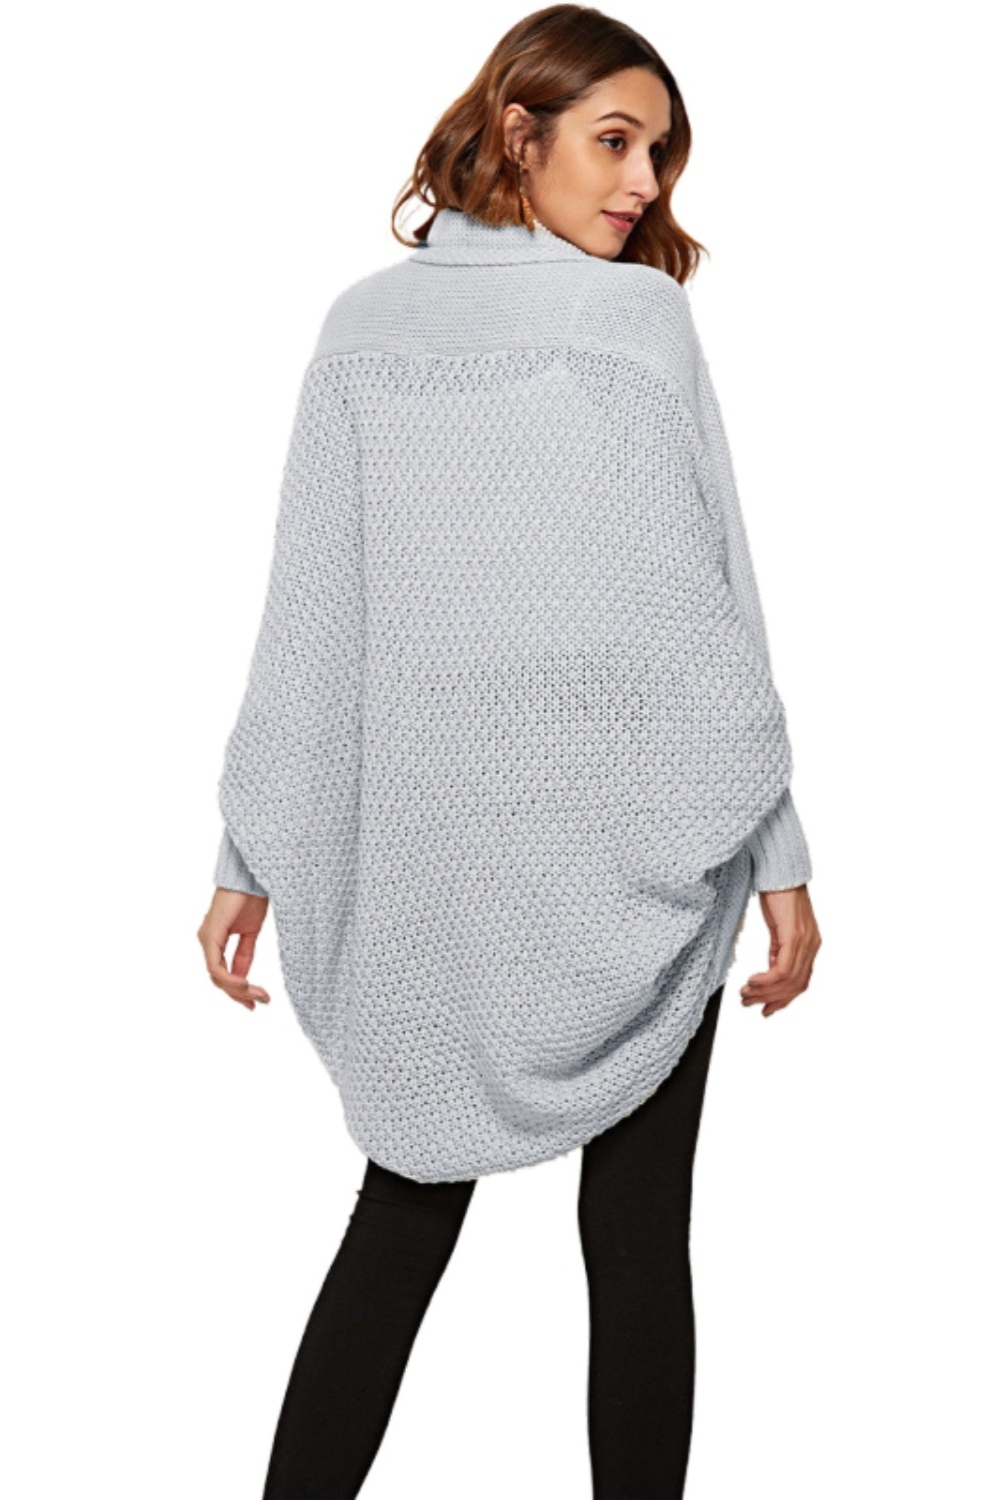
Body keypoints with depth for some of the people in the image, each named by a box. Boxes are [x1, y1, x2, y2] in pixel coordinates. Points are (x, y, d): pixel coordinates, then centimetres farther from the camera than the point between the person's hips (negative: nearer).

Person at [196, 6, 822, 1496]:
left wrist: (254, 858, 6)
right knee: (637, 1229, 9)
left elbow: (307, 620, 2)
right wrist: (779, 853, -3)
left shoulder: (362, 326, 4)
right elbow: (710, 616, -8)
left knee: (406, 1206, 15)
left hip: (423, 859, 4)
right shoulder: (643, 321, -6)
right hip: (629, 852, -3)